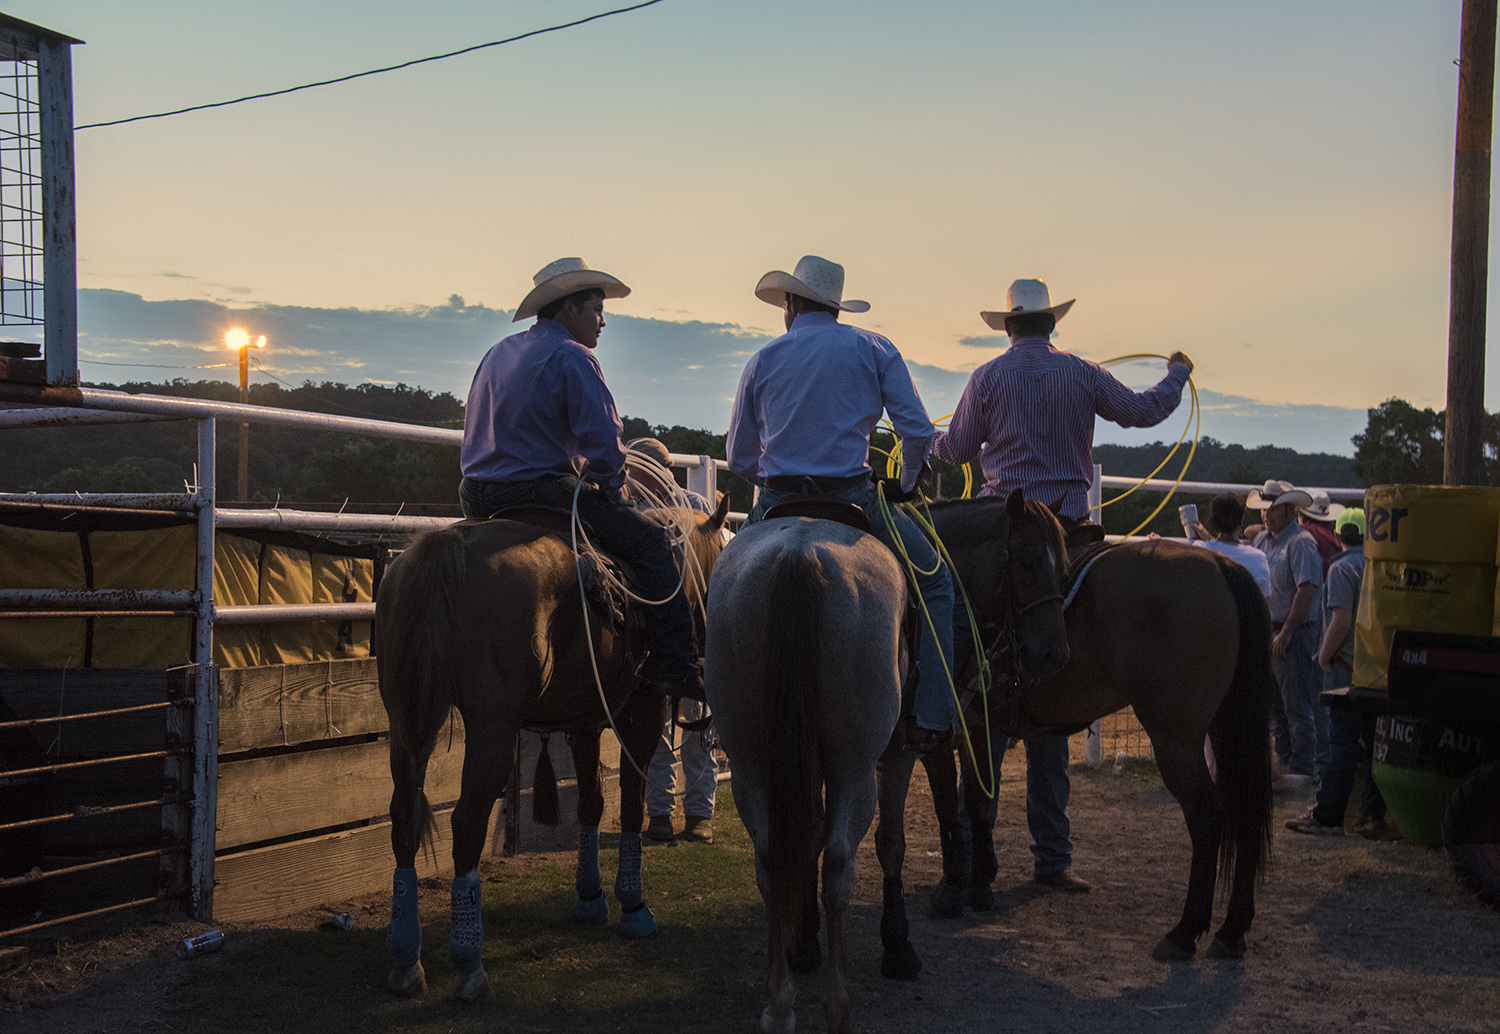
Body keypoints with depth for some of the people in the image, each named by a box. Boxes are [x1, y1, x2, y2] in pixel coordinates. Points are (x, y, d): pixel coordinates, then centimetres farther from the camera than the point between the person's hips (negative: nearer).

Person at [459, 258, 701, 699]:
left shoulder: (497, 353, 20)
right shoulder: (572, 357, -8)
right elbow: (604, 442, -17)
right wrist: (612, 488, 1)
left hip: (478, 498, 9)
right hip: (539, 492, -9)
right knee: (650, 539, -4)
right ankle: (676, 669, -10)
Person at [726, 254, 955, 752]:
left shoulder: (762, 361, 11)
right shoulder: (873, 349, 7)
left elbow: (739, 459, 14)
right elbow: (918, 432, -1)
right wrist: (905, 488, 17)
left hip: (777, 504, 2)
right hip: (853, 499, -2)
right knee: (935, 582, 14)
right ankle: (933, 719, 4)